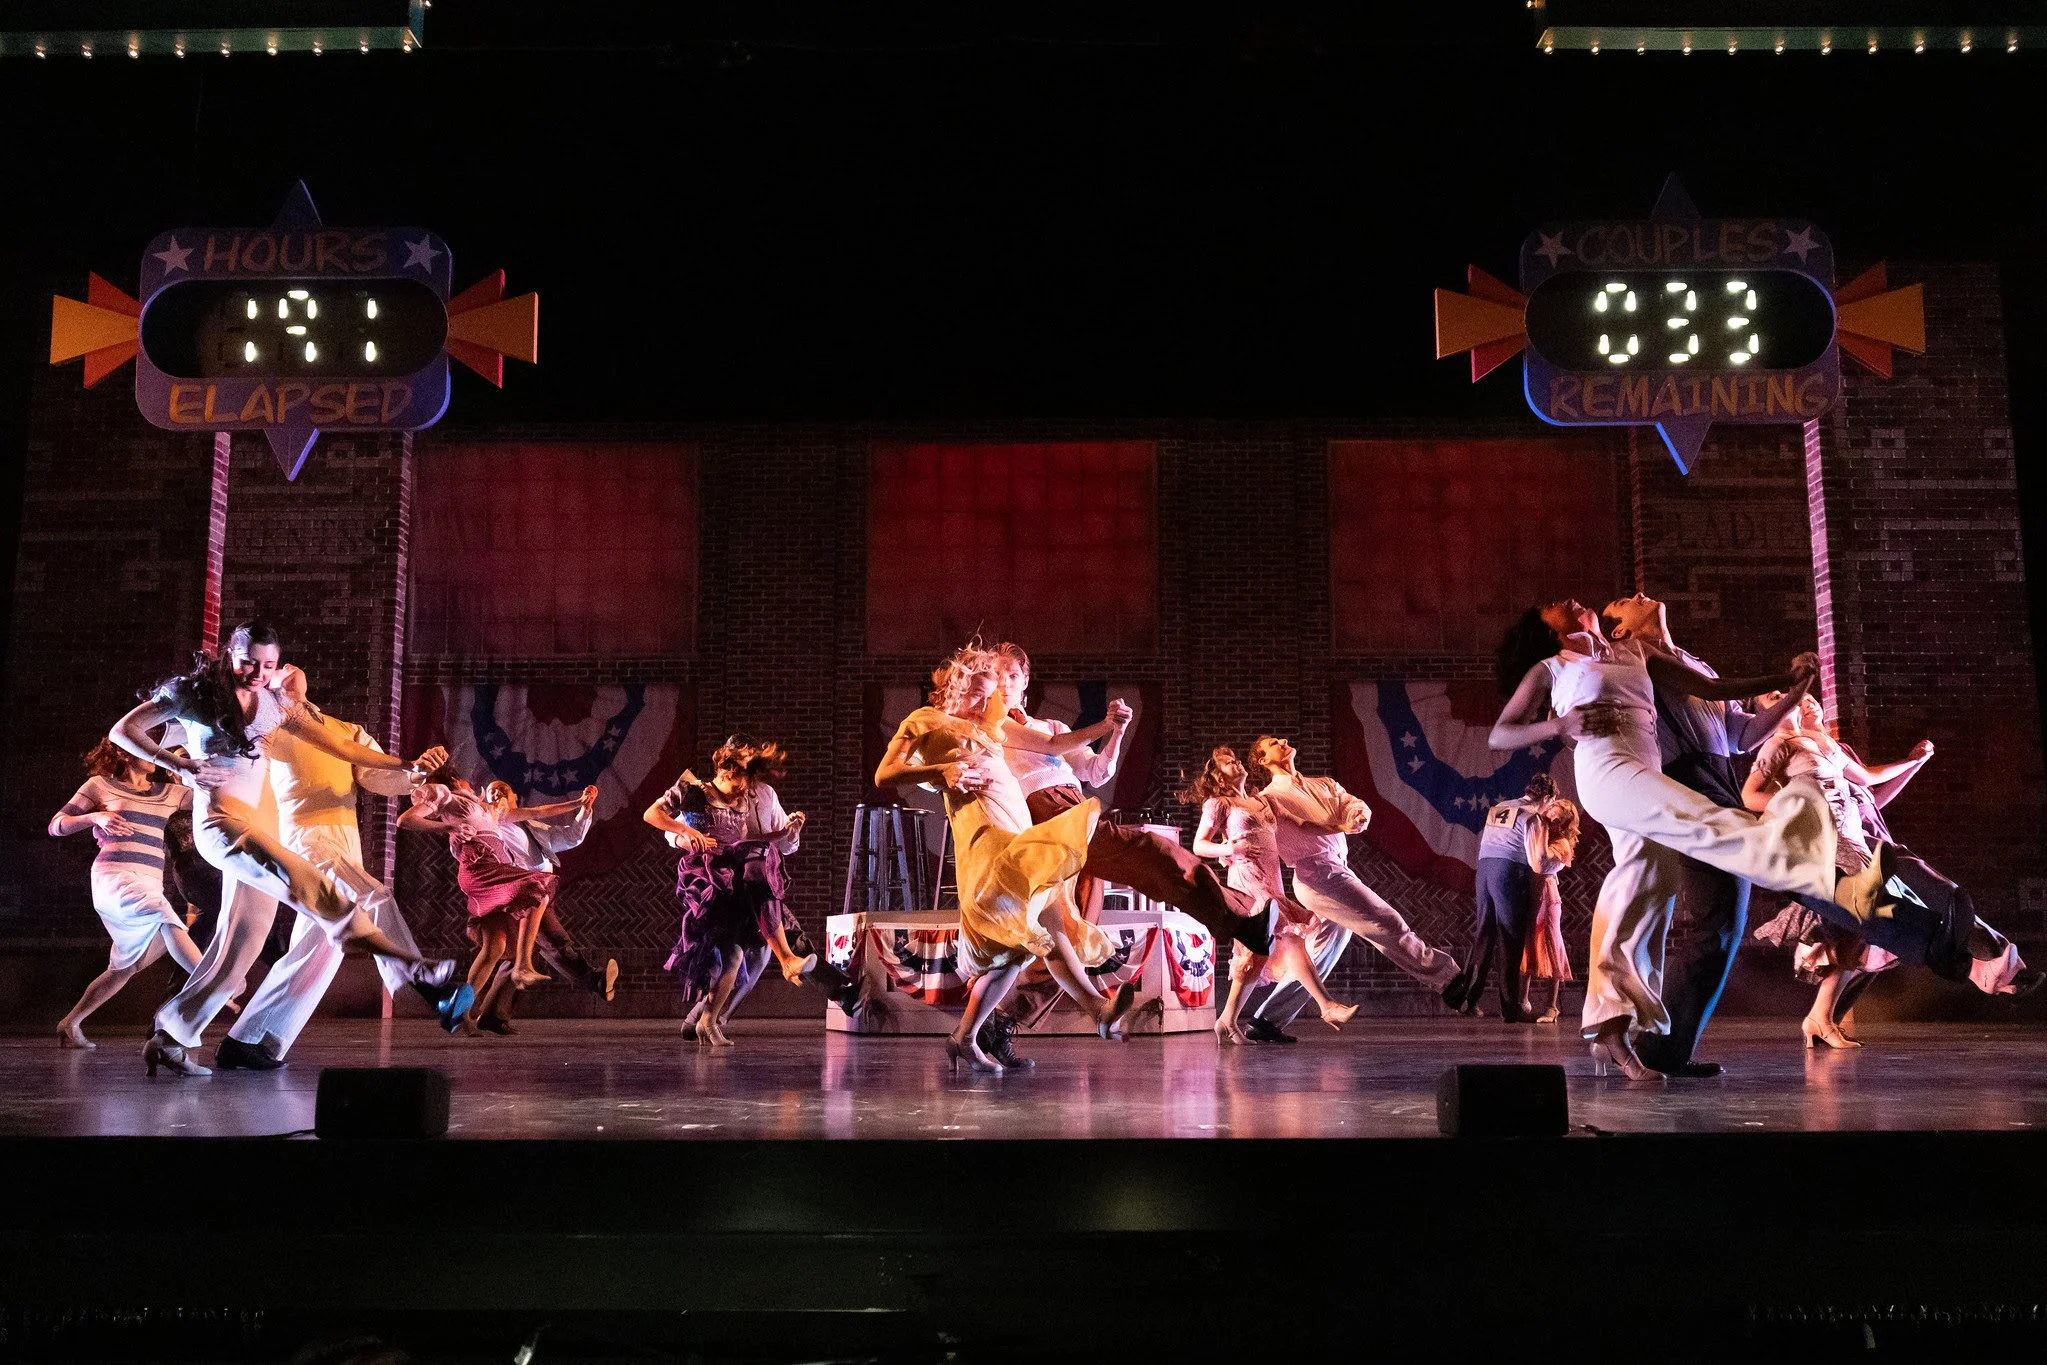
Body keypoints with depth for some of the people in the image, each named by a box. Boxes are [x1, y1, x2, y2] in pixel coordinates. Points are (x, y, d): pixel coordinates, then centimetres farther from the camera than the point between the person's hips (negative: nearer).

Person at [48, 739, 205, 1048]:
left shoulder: (169, 792, 17)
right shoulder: (101, 785, 8)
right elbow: (56, 826, 8)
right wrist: (95, 817, -8)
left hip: (150, 884, 6)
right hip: (115, 875, -6)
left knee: (126, 967, 12)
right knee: (169, 924, -32)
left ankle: (70, 1024, 29)